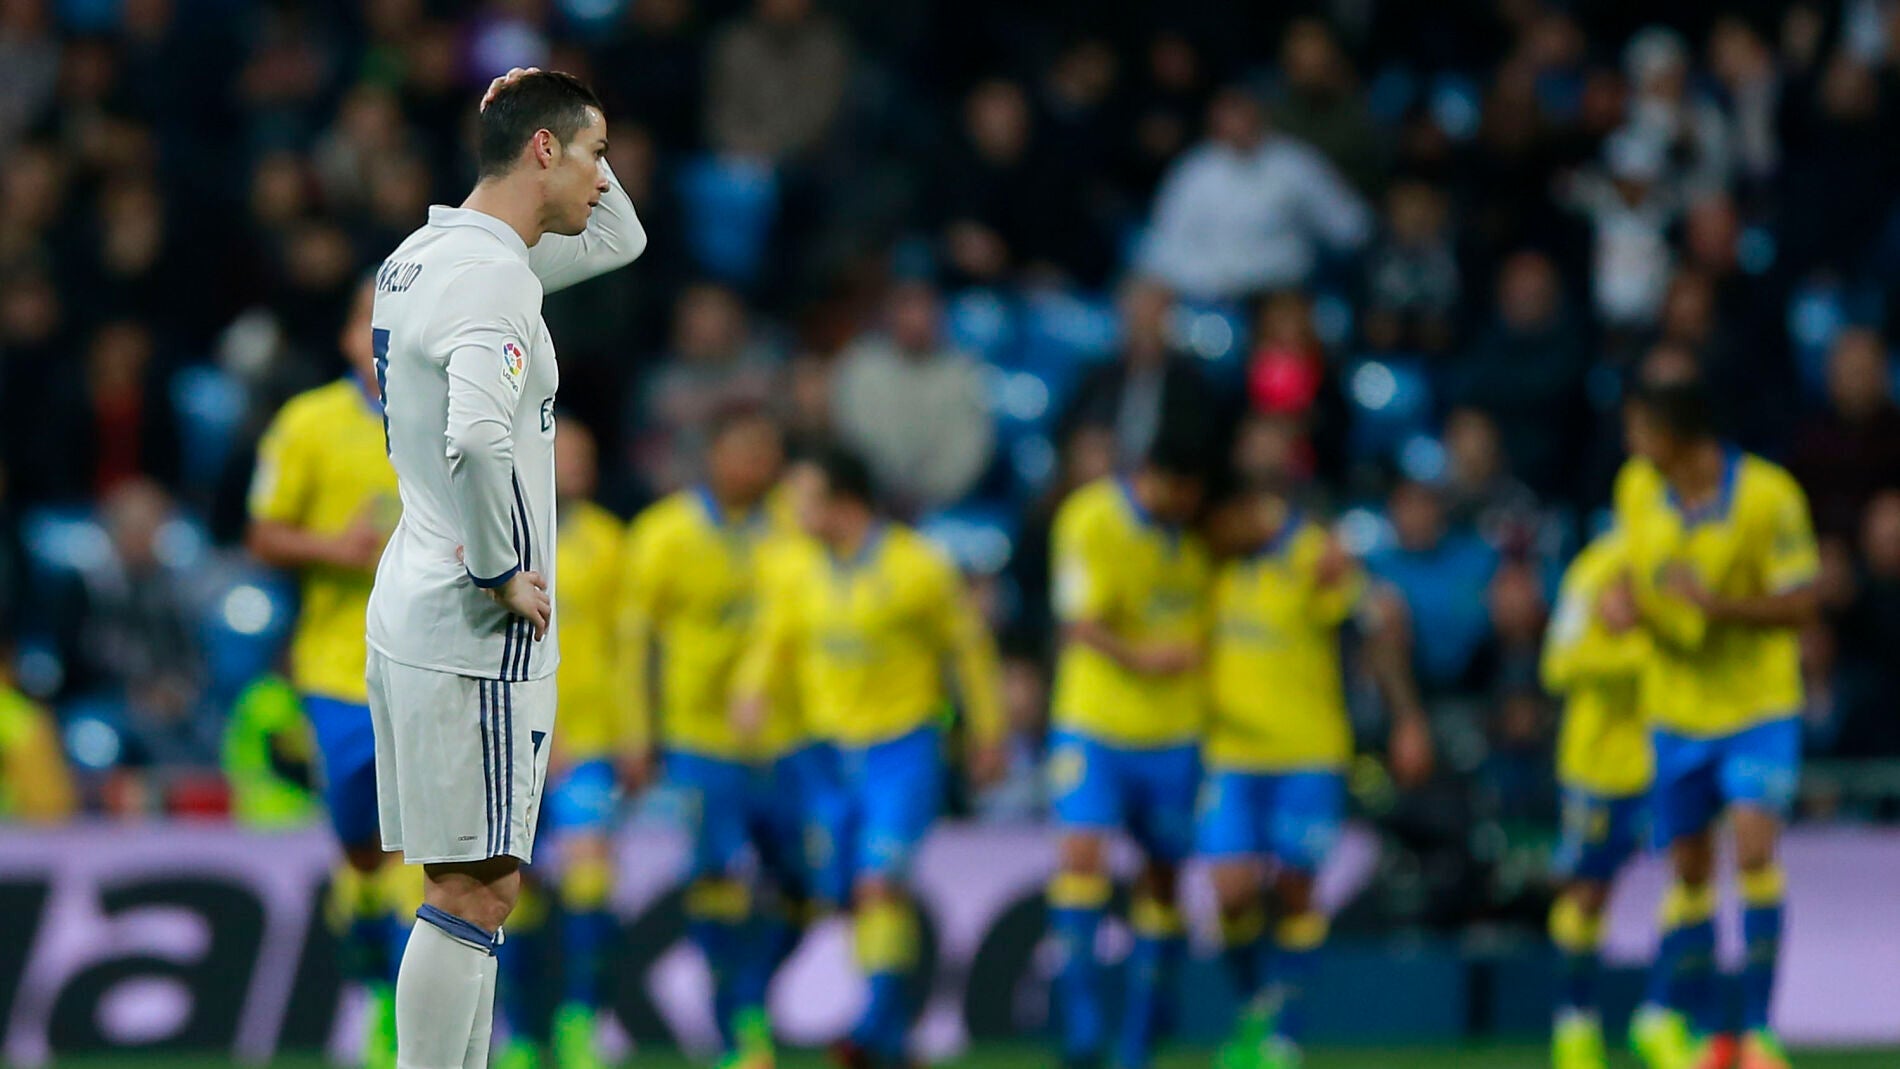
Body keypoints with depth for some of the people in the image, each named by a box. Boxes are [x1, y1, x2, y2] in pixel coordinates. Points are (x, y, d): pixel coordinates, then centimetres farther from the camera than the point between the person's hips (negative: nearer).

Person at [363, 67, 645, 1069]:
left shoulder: (427, 253, 13)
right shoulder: (488, 277, -17)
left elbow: (617, 240, 27)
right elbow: (477, 439, -33)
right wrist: (501, 573, -20)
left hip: (416, 610, 10)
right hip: (477, 633, -10)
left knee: (474, 886, 14)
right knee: (472, 892, -8)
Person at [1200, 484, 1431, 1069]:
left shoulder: (1318, 557, -10)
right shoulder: (1214, 559, 2)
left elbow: (1377, 633, -1)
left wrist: (1408, 720, 1)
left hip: (1309, 758, -3)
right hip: (1231, 752, 3)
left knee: (1293, 890, -3)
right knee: (1234, 890, -9)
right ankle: (1255, 1014, 16)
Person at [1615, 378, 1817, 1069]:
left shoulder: (1769, 495, -16)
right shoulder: (1637, 488, 0)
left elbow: (1801, 606, -13)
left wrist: (1718, 604, -26)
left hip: (1758, 707, -4)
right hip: (1677, 707, 4)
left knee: (1754, 849, -20)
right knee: (1690, 873, 8)